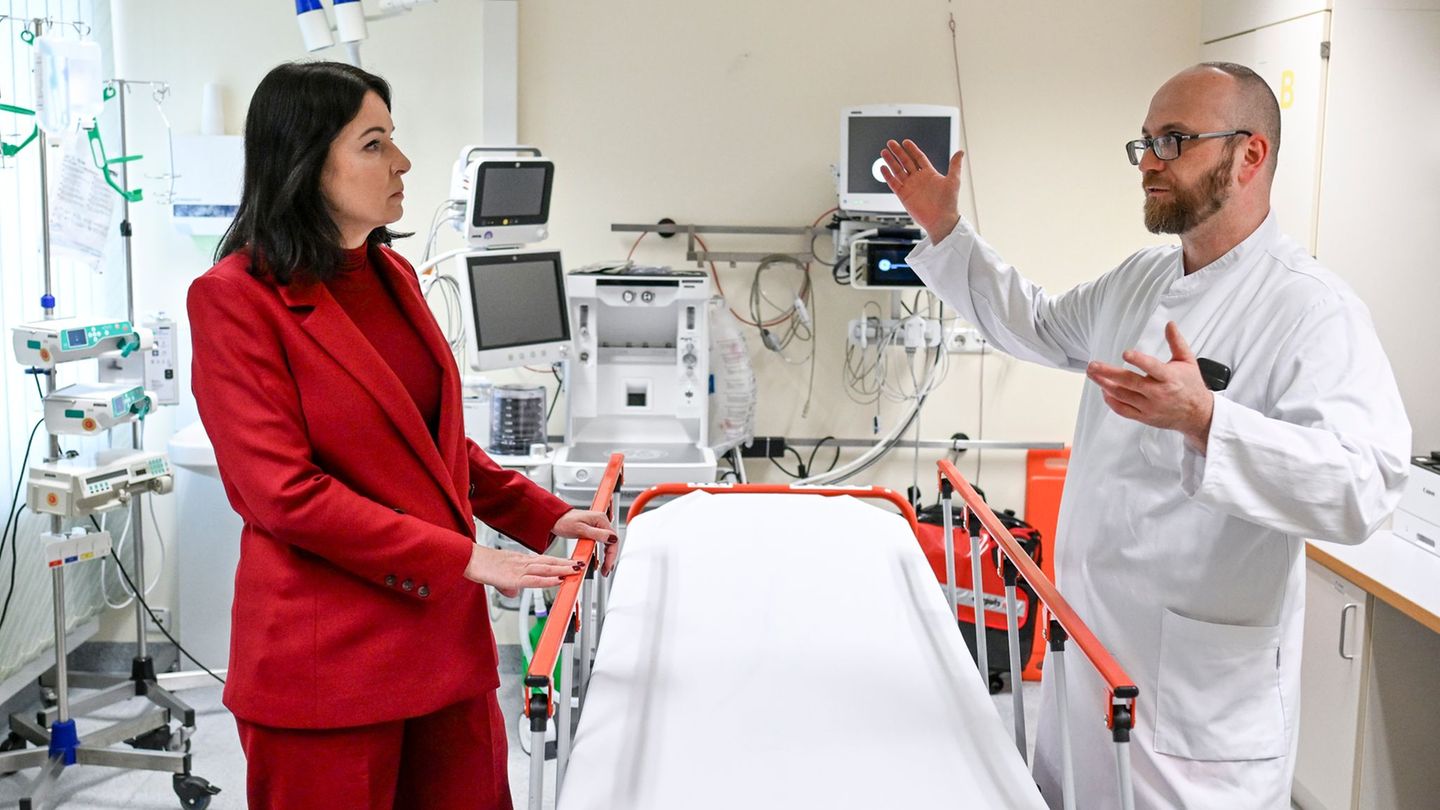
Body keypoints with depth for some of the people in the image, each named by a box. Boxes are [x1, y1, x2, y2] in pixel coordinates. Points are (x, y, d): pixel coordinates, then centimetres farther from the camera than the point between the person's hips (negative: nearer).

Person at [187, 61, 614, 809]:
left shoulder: (391, 276, 11)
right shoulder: (234, 298, -12)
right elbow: (283, 491, -17)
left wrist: (545, 517, 10)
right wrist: (463, 557, -18)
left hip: (443, 637, 7)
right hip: (326, 661, -6)